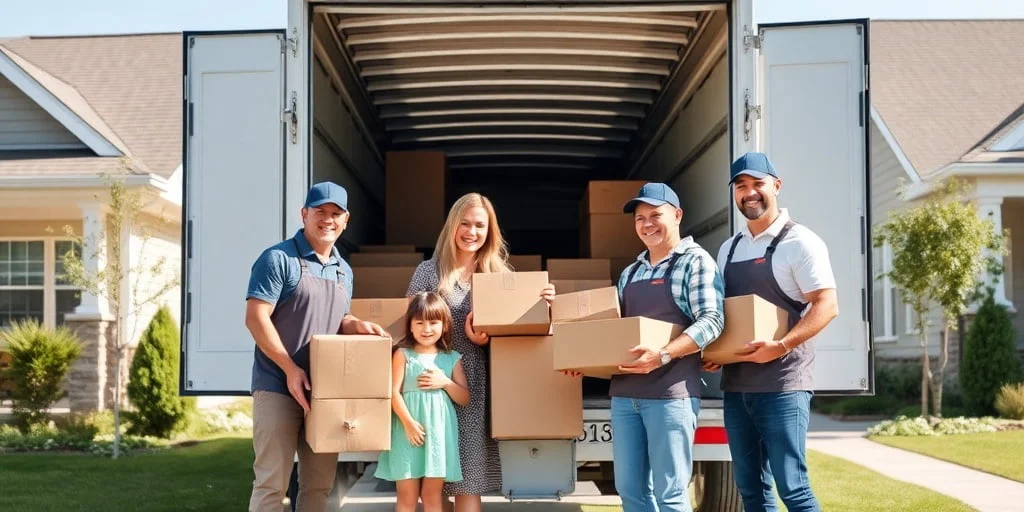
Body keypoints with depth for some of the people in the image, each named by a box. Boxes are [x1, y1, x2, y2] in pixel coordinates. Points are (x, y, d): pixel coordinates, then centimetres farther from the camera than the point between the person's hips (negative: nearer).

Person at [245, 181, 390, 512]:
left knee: (320, 482, 10)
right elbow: (255, 318, -13)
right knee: (272, 481, -5)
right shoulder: (279, 259, -7)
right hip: (278, 386, -7)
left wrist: (357, 325, 0)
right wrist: (291, 369, -19)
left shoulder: (344, 271, 16)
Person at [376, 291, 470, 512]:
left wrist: (445, 382, -8)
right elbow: (394, 392, -7)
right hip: (409, 430, -2)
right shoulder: (403, 354, 1)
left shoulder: (452, 358, 9)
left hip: (439, 431, 2)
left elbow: (464, 398, 9)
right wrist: (408, 423, -17)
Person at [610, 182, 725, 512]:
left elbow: (712, 321, -13)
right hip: (624, 392, 7)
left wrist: (662, 356, -24)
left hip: (671, 393, -7)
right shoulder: (630, 273, 18)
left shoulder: (696, 262, -2)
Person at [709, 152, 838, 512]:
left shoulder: (799, 241, -5)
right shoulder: (729, 249, 15)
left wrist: (781, 346, -23)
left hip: (783, 384, -7)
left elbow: (827, 306, -13)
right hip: (736, 384, 7)